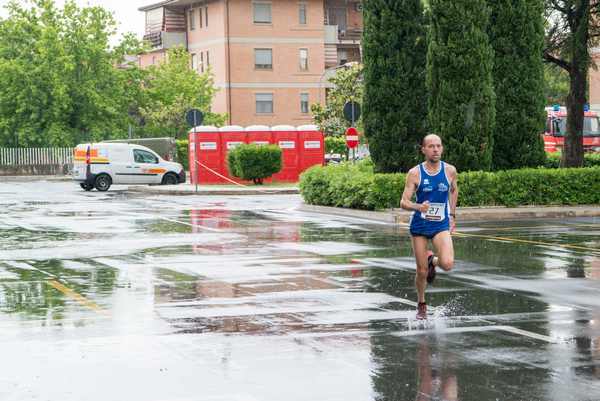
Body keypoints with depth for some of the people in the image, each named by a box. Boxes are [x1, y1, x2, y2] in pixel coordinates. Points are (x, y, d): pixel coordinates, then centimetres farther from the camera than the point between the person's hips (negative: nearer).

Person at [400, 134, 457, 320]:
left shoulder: (450, 171, -3)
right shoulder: (415, 173, -10)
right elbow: (404, 202, -11)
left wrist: (452, 215, 17)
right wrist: (418, 207, -32)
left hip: (441, 226, 1)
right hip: (419, 226, -1)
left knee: (447, 264, -22)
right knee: (421, 271, 5)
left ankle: (432, 261, 15)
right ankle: (421, 305, 31)